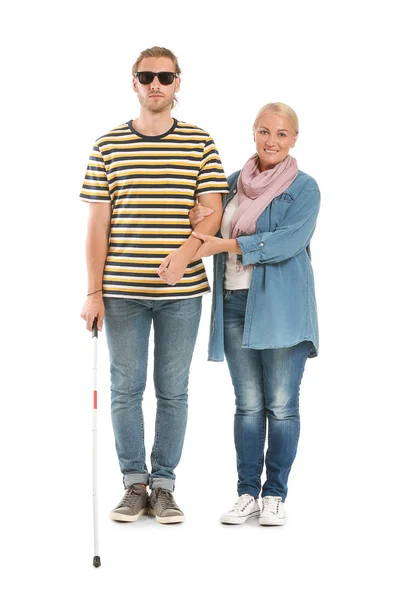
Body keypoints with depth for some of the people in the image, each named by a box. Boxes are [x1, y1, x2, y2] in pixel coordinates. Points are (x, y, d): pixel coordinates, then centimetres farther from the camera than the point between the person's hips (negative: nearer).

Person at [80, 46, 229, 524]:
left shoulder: (200, 144, 3)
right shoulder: (107, 147, 3)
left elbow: (214, 212, -1)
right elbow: (97, 224, 2)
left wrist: (184, 252, -21)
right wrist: (94, 292, -3)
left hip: (180, 292, 0)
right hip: (122, 292, 0)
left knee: (172, 391, 6)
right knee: (126, 389, 6)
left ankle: (163, 485, 18)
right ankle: (134, 484, 19)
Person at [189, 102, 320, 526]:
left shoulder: (304, 189, -2)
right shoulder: (234, 183, 13)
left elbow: (289, 241, -16)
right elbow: (210, 235, 20)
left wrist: (226, 245, -20)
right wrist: (197, 221, -4)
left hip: (281, 309, -4)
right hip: (234, 305, 4)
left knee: (281, 405, 0)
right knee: (248, 404, 8)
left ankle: (275, 494, 11)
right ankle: (247, 493, 15)